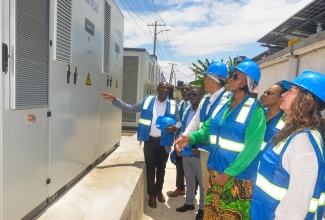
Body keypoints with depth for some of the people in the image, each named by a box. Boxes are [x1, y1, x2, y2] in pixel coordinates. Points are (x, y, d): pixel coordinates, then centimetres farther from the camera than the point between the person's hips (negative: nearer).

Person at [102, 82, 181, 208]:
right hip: (149, 140, 0)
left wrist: (175, 127, -22)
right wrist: (114, 100, -3)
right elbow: (130, 108, 4)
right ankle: (151, 194, 25)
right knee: (150, 167, 8)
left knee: (161, 168, 16)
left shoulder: (173, 105, -1)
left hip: (164, 142, 1)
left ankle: (159, 191, 39)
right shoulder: (147, 100, 1)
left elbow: (179, 121, 2)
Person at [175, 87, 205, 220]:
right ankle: (189, 203, 39)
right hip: (185, 152, 7)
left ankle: (202, 208, 28)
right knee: (189, 180, 21)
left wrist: (199, 149, -21)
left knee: (202, 182, 11)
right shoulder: (187, 111, 7)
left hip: (198, 153, -6)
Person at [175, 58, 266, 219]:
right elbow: (207, 128, 9)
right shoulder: (223, 105, 5)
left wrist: (227, 173, -19)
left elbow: (251, 148, -19)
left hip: (238, 178, -6)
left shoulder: (255, 110, -15)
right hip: (215, 172, 6)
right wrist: (190, 138, -11)